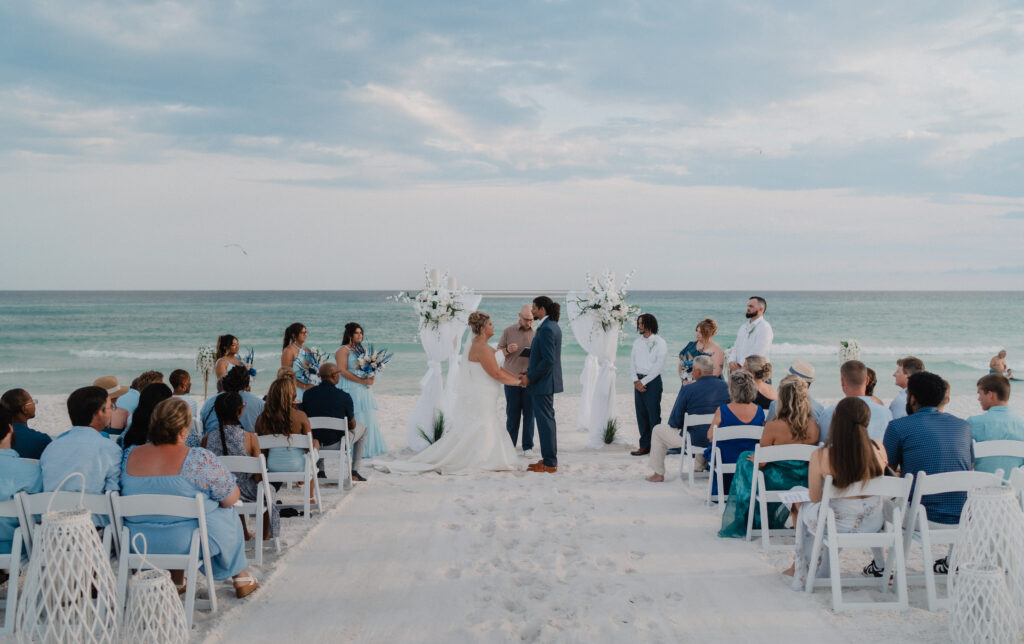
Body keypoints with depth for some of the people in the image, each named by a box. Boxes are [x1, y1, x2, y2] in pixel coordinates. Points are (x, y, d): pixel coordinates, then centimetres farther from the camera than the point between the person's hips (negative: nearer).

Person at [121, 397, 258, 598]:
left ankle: (176, 580, 37)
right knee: (228, 515, 24)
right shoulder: (199, 459, -21)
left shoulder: (129, 456, -6)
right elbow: (231, 498, -11)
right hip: (187, 543, -4)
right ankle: (240, 578, 36)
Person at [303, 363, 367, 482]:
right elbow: (352, 426, -2)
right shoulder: (344, 397, -15)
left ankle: (321, 471, 33)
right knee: (362, 429, 25)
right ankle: (354, 472, 21)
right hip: (336, 445, -3)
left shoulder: (308, 394, -6)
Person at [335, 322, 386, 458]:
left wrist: (370, 378, 3)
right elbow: (342, 371, -16)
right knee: (354, 421, -9)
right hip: (350, 390, -8)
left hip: (364, 391, 8)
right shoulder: (343, 350, -6)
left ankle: (365, 449, 11)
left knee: (367, 420, 6)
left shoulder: (360, 349, 19)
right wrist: (362, 381, -19)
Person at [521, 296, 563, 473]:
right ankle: (549, 459, 23)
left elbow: (548, 360, -24)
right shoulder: (553, 326, 12)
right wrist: (529, 371, 12)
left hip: (542, 382, -10)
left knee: (545, 421, -4)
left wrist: (530, 377, -16)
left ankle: (549, 463, 1)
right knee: (547, 420, 15)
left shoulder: (546, 329, -19)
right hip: (547, 381, 10)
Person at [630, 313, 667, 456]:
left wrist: (644, 381, -12)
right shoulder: (637, 342, 14)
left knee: (653, 415, -4)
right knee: (641, 414, 7)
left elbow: (658, 366, -12)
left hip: (652, 381, -6)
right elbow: (632, 362, 11)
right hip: (638, 381, 6)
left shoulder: (660, 343, -6)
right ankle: (645, 446, 13)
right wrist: (636, 381, -3)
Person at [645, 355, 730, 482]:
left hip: (695, 440, -5)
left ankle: (658, 474, 23)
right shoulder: (725, 386, -4)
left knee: (658, 430, 17)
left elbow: (674, 422, -12)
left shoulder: (687, 390, -18)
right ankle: (700, 468, 46)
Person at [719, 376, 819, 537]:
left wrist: (754, 458, 10)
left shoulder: (773, 427, -23)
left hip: (776, 483, -5)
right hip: (804, 485, 5)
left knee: (745, 461, 24)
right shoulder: (814, 427, -10)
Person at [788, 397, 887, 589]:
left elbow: (814, 498, -6)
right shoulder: (878, 449, -12)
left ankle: (800, 570, 47)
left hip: (838, 526, -3)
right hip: (873, 524, 4)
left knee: (806, 510, 31)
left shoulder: (820, 456, -20)